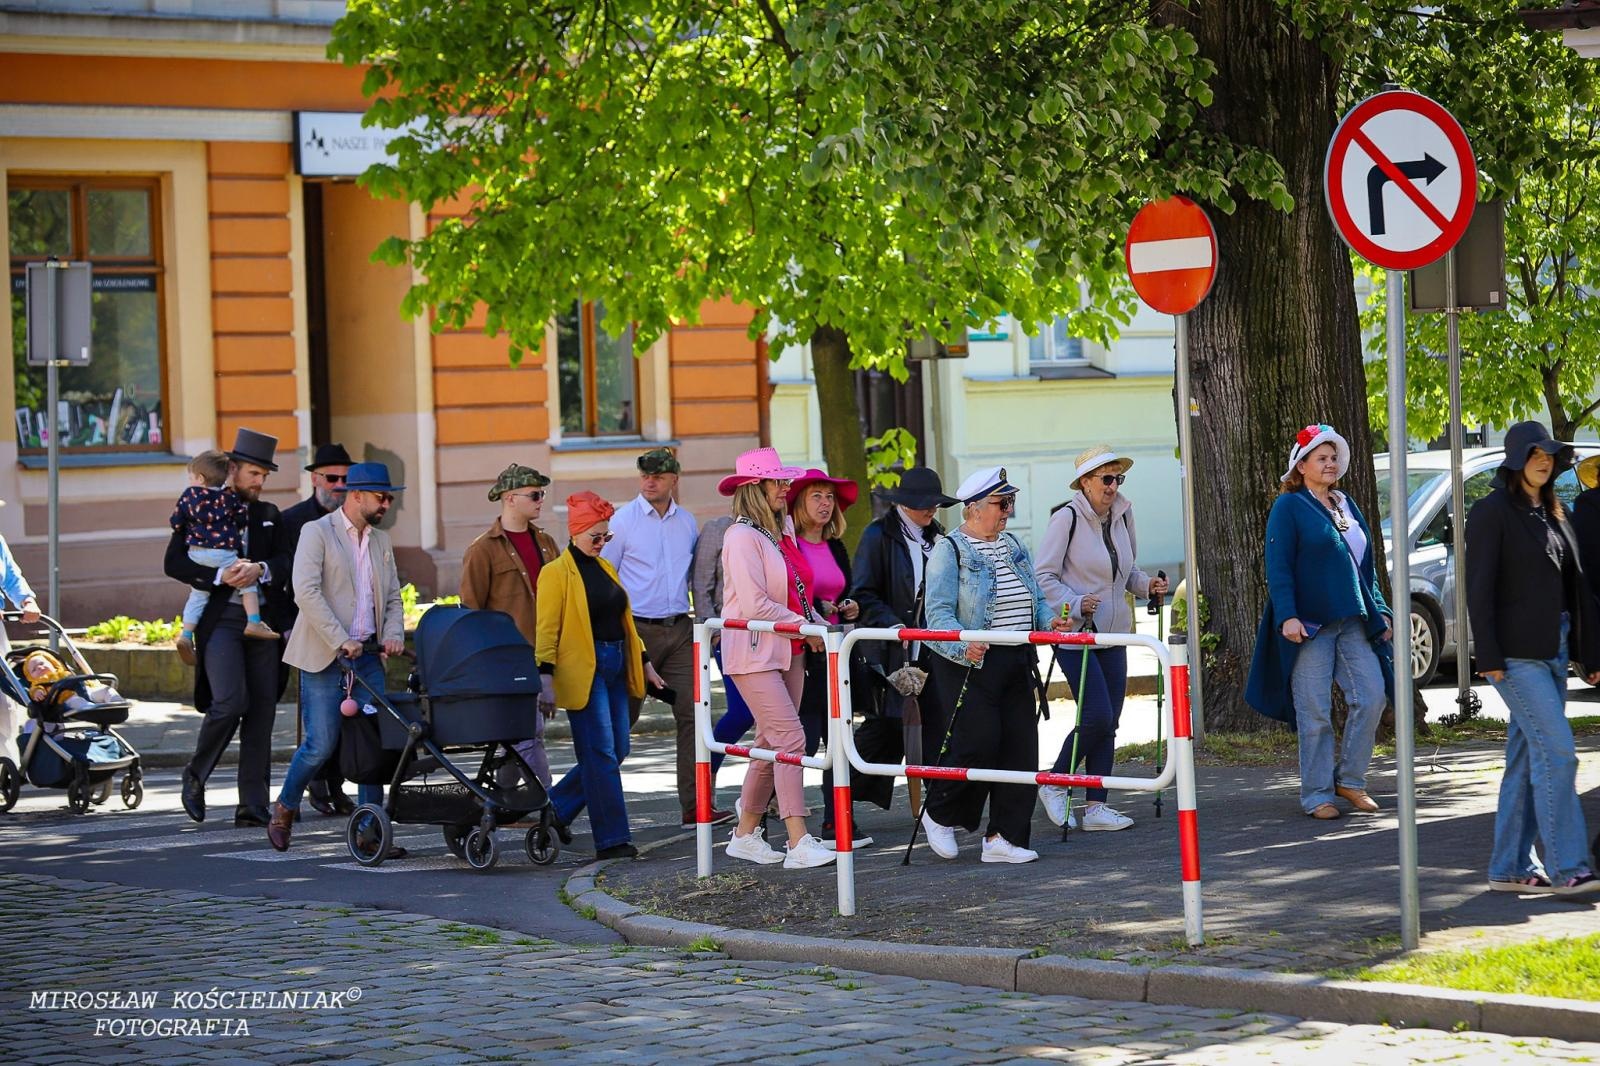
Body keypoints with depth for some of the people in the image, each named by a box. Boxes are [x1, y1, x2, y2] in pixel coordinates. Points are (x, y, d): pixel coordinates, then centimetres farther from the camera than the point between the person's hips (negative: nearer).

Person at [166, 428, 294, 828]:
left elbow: (285, 562, 6)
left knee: (262, 710, 0)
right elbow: (173, 563, -3)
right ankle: (196, 775, 6)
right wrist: (219, 577, -17)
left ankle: (253, 806, 3)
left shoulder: (269, 516, 18)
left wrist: (261, 569, -15)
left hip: (262, 622, 4)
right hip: (220, 619, -4)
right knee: (230, 702, -19)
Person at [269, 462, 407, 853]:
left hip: (368, 655, 6)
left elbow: (393, 597, 19)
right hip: (323, 656, -6)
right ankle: (284, 808, 16)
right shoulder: (317, 533, -5)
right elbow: (306, 592, -15)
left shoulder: (381, 541, 16)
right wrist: (341, 641, -20)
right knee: (321, 743, -8)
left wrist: (394, 634, -1)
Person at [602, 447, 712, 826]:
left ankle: (694, 804, -4)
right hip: (637, 630, -4)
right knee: (622, 716, 3)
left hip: (679, 630, 4)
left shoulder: (687, 522, 11)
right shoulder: (623, 521, -3)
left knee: (691, 712, -4)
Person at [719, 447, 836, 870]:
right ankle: (799, 844, -17)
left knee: (771, 744, 10)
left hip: (787, 652, 9)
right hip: (754, 653, -9)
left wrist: (811, 624, 7)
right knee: (790, 740, -14)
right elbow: (754, 604, -19)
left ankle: (745, 835, 20)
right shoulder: (742, 536, -13)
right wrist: (804, 625, -11)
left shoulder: (773, 534, 15)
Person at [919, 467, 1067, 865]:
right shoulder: (950, 550, -7)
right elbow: (939, 611, -16)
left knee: (1020, 749, 2)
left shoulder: (1013, 547, 16)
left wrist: (1049, 619, 1)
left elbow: (1034, 599, 23)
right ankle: (939, 816, 12)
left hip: (1016, 663, 7)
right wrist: (963, 644, -32)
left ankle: (1004, 837, 7)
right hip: (971, 663, -7)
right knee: (978, 745, -12)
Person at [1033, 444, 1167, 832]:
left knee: (1108, 723, 4)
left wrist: (1146, 584, 4)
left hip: (1113, 633, 7)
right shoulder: (1067, 518, -11)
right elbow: (1043, 576, -11)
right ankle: (1054, 784, 6)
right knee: (1097, 716, -14)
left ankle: (1095, 807, 9)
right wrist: (1076, 604, -23)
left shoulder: (1122, 515, 9)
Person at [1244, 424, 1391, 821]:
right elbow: (1278, 567, -9)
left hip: (1353, 622, 6)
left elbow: (1366, 566, 23)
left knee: (1372, 696, -3)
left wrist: (1379, 610, 15)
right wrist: (1287, 616, -19)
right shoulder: (1289, 507, -2)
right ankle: (1316, 795, 5)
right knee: (1315, 713, -3)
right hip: (1309, 624, -6)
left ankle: (1349, 779, 11)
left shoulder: (1347, 506, 18)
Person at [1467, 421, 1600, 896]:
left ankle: (1511, 867, 13)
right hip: (1516, 652, -8)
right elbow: (1479, 586, -11)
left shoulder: (1553, 514, 16)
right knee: (1556, 750, -14)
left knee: (1527, 758, 8)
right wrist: (1487, 656, -17)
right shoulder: (1491, 512, -7)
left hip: (1553, 650, 8)